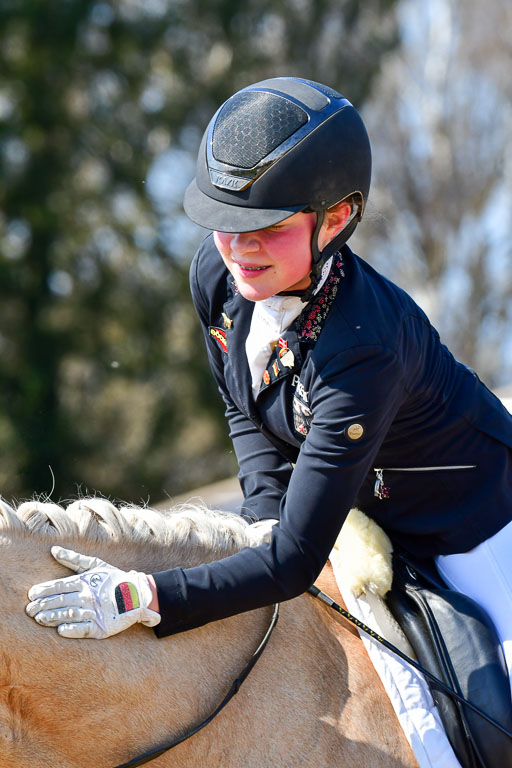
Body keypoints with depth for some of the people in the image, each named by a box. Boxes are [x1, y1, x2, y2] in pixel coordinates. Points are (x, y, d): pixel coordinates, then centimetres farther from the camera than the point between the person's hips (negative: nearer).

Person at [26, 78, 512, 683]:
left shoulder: (363, 347, -40)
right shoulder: (216, 275, -18)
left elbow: (296, 562, -38)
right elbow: (243, 410, 3)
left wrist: (143, 600, -44)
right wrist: (269, 515, -13)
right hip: (354, 500, 7)